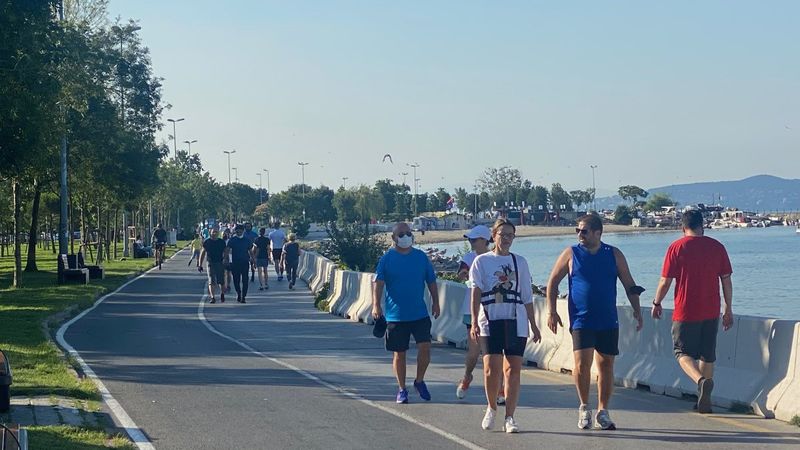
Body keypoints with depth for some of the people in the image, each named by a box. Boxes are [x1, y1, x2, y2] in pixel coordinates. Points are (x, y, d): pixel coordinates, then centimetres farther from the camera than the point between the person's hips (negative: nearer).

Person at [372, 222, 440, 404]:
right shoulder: (387, 258, -2)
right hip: (395, 315, -1)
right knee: (399, 353, 5)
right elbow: (378, 282, -10)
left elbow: (431, 281, 14)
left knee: (425, 347, -10)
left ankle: (419, 381, 13)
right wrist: (376, 304, -22)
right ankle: (402, 389, 19)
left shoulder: (421, 257, 6)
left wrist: (435, 302, 11)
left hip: (420, 313, 2)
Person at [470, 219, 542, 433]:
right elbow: (476, 292, -1)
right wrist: (474, 321, -11)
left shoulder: (520, 262, 14)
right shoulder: (482, 261, 7)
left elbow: (527, 297, 15)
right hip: (490, 320, -2)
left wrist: (533, 325, 12)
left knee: (513, 369, -2)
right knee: (492, 368, -9)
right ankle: (491, 408, 16)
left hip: (516, 321, 2)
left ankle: (509, 418, 3)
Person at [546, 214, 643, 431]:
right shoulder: (571, 254, 2)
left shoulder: (614, 255, 5)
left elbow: (630, 285, 9)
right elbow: (553, 282, 7)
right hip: (581, 321, -2)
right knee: (582, 364, -12)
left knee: (606, 365, 3)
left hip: (608, 321, 2)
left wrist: (636, 310, -1)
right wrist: (551, 311, -1)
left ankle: (603, 413, 15)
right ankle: (584, 408, 8)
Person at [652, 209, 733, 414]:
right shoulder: (717, 247, 3)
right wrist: (728, 309, 14)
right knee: (708, 355, 15)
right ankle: (704, 401, 20)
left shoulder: (676, 248, -6)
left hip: (686, 312, -4)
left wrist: (657, 303, 10)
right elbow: (726, 281, 5)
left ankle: (701, 380, -24)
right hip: (711, 312, 4)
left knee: (683, 352, 4)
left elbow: (665, 282, -6)